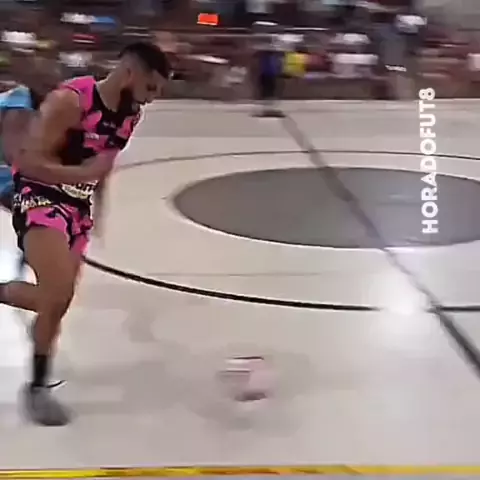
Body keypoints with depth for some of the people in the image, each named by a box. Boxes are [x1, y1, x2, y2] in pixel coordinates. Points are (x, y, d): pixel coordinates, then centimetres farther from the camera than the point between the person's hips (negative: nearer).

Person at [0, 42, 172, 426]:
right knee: (58, 295, -20)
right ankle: (37, 387, 0)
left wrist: (96, 214, 22)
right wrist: (85, 173, -34)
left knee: (57, 300, 10)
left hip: (78, 205, 8)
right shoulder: (70, 100, -22)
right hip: (40, 197, -8)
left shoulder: (131, 114, 2)